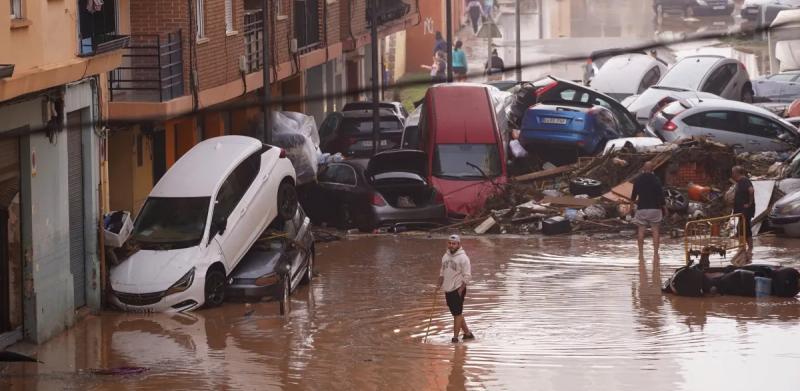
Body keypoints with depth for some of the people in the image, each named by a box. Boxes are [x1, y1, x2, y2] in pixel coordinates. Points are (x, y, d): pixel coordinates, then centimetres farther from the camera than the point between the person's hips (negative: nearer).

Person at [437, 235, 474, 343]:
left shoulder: (463, 258, -13)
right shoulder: (446, 256, 10)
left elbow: (467, 276, -14)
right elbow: (442, 272, 21)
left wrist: (461, 290, -16)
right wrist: (439, 285, 10)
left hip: (458, 290, -8)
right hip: (448, 290, 8)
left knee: (457, 314, -6)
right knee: (456, 313, 13)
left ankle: (455, 337, -3)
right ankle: (467, 333, 23)